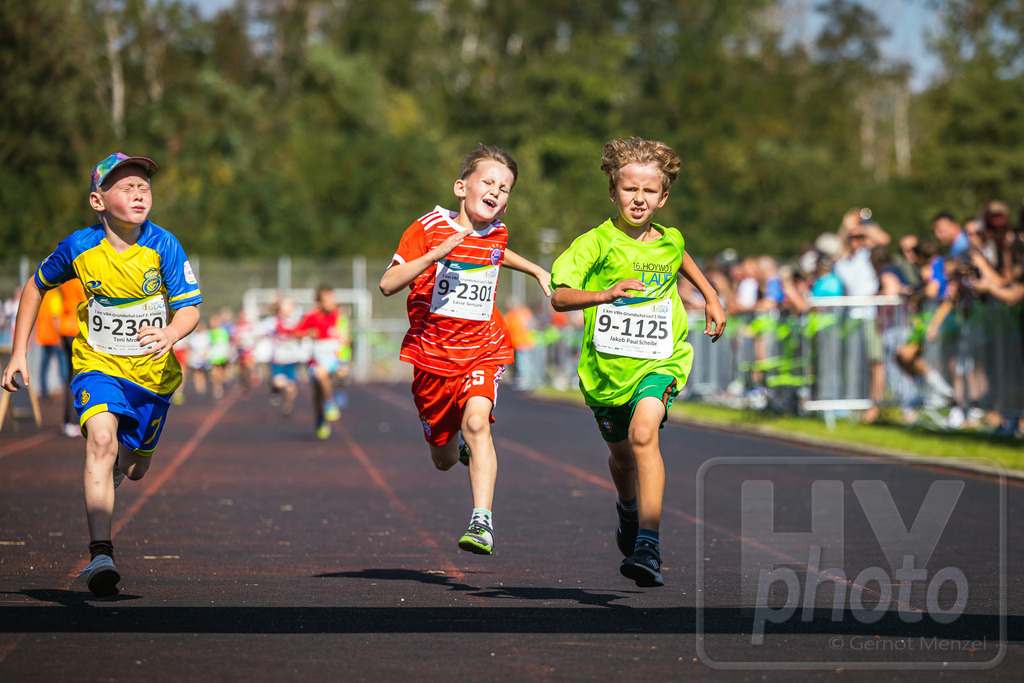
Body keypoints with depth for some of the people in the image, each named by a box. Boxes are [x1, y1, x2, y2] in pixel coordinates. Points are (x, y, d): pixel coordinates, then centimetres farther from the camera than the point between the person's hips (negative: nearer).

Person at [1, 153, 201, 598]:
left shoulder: (163, 246, -13)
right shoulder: (79, 247, -10)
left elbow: (190, 309, -14)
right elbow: (36, 286, 9)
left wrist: (170, 334, -38)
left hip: (152, 372, 1)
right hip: (97, 365, -1)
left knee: (133, 469, 15)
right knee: (101, 439, -29)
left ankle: (122, 459, 57)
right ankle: (101, 556, -37)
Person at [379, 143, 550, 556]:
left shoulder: (496, 234, 3)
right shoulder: (429, 228, -9)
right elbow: (388, 285, -18)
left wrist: (537, 271, 23)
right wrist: (437, 253, -29)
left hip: (483, 350, 0)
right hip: (432, 353, 0)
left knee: (476, 421, -29)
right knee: (444, 460, 12)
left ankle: (482, 521, -32)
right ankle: (459, 442, 51)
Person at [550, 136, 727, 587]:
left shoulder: (669, 241, 1)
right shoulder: (595, 243, -11)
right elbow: (559, 297, -23)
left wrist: (711, 297, 27)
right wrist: (606, 293, -38)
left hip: (660, 359, 0)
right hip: (606, 363, 1)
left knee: (643, 433, -27)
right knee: (621, 453, 19)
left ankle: (648, 545, -31)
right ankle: (628, 507, 56)